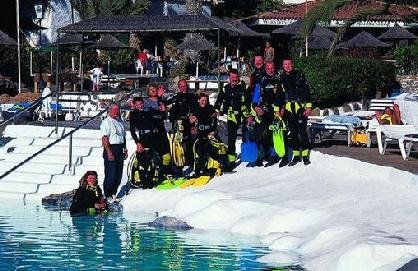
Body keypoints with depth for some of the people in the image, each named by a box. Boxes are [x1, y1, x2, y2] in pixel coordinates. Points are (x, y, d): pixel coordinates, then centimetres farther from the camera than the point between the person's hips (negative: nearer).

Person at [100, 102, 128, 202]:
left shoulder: (119, 122, 18)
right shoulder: (106, 122, -8)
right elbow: (104, 138, -15)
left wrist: (125, 149, 17)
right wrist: (109, 152, -21)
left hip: (120, 149, 8)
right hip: (111, 149, -8)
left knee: (118, 174, 8)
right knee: (111, 174, -8)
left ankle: (113, 194, 18)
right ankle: (108, 196, -2)